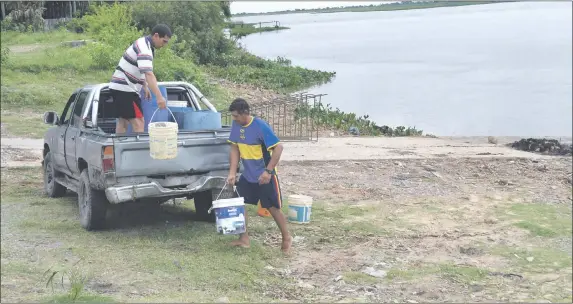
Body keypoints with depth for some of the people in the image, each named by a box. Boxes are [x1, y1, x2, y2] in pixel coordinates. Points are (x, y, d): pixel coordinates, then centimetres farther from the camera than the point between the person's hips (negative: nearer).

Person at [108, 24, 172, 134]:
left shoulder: (144, 44, 10)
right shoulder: (144, 49, -22)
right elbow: (149, 74, -34)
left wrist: (145, 87, 18)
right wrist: (159, 97, -41)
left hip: (121, 88, 10)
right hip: (124, 89, -10)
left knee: (123, 121, 11)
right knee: (138, 122, -13)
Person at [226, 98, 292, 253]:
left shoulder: (261, 126, -22)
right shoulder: (236, 125, -3)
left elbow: (278, 147, -22)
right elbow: (235, 149, 5)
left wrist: (268, 171, -26)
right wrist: (232, 173, -2)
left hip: (264, 176, -6)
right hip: (247, 175, 6)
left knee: (273, 208, 3)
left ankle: (286, 238, 21)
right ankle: (244, 238, 15)